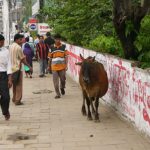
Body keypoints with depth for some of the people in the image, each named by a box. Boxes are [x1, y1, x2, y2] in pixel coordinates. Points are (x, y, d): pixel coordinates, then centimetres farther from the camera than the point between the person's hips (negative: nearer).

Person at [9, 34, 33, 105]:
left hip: (12, 68, 8)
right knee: (19, 85, -1)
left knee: (14, 84, 18)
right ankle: (17, 100, 0)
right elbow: (23, 59, -13)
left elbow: (11, 57, 13)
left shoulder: (11, 46, 9)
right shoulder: (18, 47, -15)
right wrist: (29, 66, -7)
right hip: (17, 68, -8)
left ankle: (14, 98, 25)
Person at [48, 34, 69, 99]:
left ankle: (62, 88, 36)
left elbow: (66, 56, 0)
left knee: (63, 79, 5)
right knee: (55, 81, 0)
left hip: (62, 66, 0)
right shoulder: (51, 48, 2)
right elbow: (50, 57, 8)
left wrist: (66, 65, -7)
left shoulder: (64, 47, 0)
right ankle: (58, 94, 8)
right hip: (54, 67, 1)